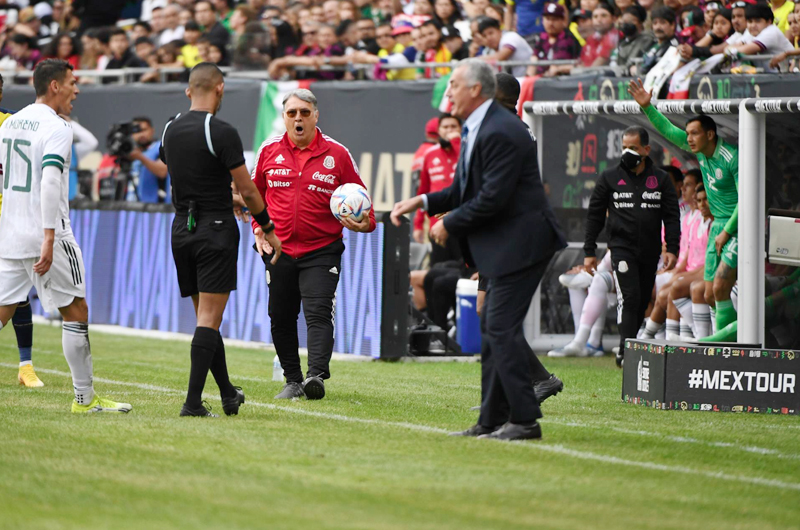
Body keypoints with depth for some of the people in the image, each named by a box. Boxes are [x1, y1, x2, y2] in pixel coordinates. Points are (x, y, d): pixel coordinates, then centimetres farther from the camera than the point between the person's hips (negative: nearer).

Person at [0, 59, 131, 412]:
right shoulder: (56, 128, -12)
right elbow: (50, 182, -23)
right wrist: (49, 238, -27)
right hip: (45, 234, -7)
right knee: (75, 311, 5)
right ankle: (84, 397, 8)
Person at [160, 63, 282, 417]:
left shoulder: (170, 130, 6)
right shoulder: (221, 133, -14)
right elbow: (247, 191, -11)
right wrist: (269, 229, 3)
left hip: (182, 228, 6)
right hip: (216, 230, -6)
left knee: (206, 315, 14)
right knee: (209, 318, -6)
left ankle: (228, 394, 23)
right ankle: (193, 401, -12)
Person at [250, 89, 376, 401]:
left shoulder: (336, 154, -1)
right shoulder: (269, 151, 5)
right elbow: (255, 192, 19)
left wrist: (363, 222, -13)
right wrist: (258, 228, 8)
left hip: (321, 250, -3)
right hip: (279, 250, 3)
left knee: (318, 314, -17)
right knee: (281, 318, 8)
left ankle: (317, 375, -27)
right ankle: (293, 381, 20)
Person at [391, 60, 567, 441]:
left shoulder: (501, 133, -20)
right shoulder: (475, 130, 14)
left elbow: (492, 198, -23)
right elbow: (465, 191, 20)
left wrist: (450, 224, -12)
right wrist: (423, 202, 8)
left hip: (520, 242, -11)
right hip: (505, 247, 11)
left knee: (502, 327, -11)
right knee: (492, 328, 12)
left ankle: (524, 420, -8)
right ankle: (493, 420, 17)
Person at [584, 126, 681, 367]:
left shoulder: (661, 180, 8)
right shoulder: (609, 178, 5)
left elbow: (672, 217, 8)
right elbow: (595, 215, 8)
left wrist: (672, 249, -3)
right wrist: (589, 252, 4)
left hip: (650, 252, 3)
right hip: (622, 247, -3)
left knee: (643, 301, 6)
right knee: (629, 298, -16)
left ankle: (628, 346, 17)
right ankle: (626, 350, -18)